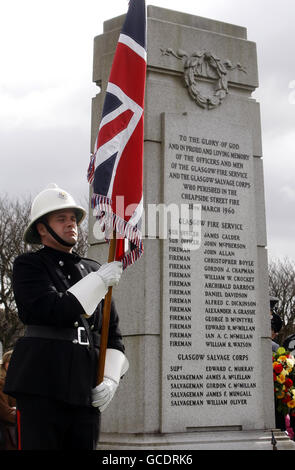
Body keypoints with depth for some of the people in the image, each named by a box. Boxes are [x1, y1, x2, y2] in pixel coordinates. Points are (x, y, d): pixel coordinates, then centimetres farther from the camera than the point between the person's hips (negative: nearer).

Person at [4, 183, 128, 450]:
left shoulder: (93, 270, 18)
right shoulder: (28, 265, 3)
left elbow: (113, 332, 16)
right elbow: (54, 312, -13)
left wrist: (111, 378, 2)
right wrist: (99, 281, -12)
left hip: (87, 392, 5)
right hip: (42, 387, -5)